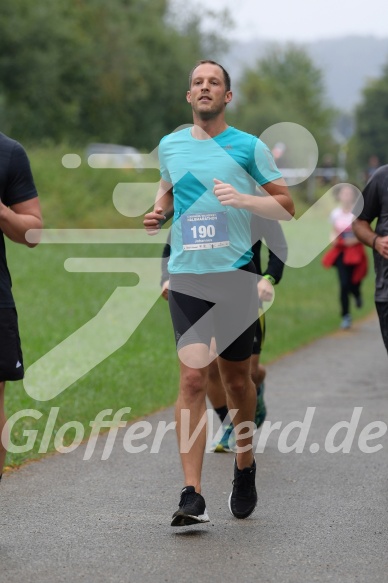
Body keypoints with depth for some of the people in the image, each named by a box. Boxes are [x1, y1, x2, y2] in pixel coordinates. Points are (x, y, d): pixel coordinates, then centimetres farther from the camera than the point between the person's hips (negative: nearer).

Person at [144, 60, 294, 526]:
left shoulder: (249, 147, 1)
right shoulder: (169, 146, 10)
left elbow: (287, 206, 1)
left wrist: (243, 198, -15)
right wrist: (159, 212, 10)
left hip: (235, 273, -1)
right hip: (186, 275, 1)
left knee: (235, 378, 9)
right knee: (192, 377, -11)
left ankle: (244, 467, 33)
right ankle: (192, 496, -14)